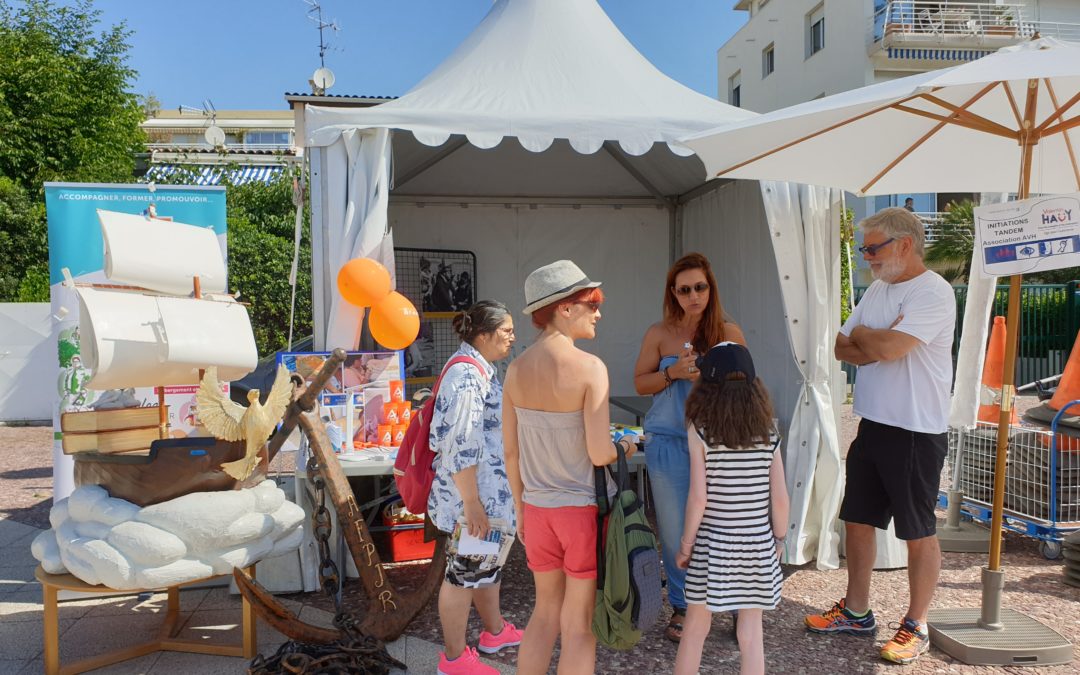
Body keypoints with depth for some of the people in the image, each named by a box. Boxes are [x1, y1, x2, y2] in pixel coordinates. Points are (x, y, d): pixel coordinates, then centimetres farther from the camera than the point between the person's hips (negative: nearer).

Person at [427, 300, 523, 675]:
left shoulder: (478, 369, 10)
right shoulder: (466, 375, -22)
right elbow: (461, 447, -26)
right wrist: (471, 504, -25)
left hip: (489, 492, 10)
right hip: (474, 496, -10)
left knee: (486, 563, 23)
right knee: (466, 571, 4)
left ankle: (495, 630, 40)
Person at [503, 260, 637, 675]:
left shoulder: (517, 369, -1)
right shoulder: (590, 367, -18)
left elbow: (510, 450, 4)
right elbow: (600, 454, -20)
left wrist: (520, 508, 15)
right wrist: (625, 446, 2)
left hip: (538, 508, 6)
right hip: (585, 508, -5)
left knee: (546, 611, 22)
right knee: (578, 623, 10)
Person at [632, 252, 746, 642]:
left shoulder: (730, 333, 3)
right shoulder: (659, 334, 2)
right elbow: (640, 383, 5)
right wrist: (673, 372, -12)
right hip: (669, 440, 0)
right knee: (675, 528, 4)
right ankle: (682, 606, 21)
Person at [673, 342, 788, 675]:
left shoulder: (700, 432, -12)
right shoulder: (768, 436, -3)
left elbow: (698, 499, -13)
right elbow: (780, 499, -1)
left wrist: (685, 544, -2)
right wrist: (779, 540, 14)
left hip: (712, 545, -2)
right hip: (758, 545, 2)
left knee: (695, 626, 13)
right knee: (751, 632, 12)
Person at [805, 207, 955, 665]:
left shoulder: (933, 292, -16)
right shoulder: (878, 289, 11)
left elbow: (888, 347, -28)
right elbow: (843, 347, 8)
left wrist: (862, 334, -6)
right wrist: (878, 345, -11)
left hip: (916, 433, -8)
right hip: (872, 425, 9)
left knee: (918, 533, 6)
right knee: (857, 520, 15)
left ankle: (916, 627, 21)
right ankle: (856, 613, 31)